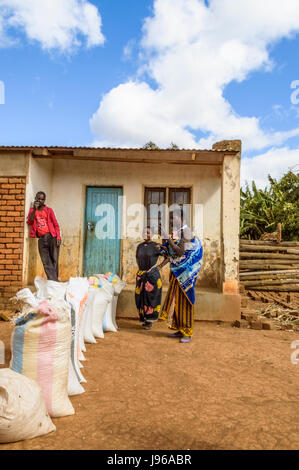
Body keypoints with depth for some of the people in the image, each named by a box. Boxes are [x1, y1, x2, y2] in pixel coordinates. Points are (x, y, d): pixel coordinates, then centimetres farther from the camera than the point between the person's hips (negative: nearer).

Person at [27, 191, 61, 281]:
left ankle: (54, 281, 3)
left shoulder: (49, 210, 9)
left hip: (52, 237, -2)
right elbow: (29, 222, -2)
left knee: (54, 261, -4)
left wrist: (58, 237, -7)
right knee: (46, 263, -6)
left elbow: (55, 224, 4)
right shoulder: (32, 210, 14)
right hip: (41, 239, 2)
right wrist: (34, 209, -8)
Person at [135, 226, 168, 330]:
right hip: (141, 275, 5)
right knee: (141, 297, 8)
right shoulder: (139, 246, 7)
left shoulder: (156, 246, -8)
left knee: (151, 297, -1)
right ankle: (144, 319, 25)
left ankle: (150, 321, 11)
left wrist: (160, 266, -6)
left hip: (152, 275, -5)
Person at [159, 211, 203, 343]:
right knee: (175, 299, 11)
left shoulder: (185, 231, -13)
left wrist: (168, 239, -22)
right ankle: (179, 330, 21)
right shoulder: (175, 232, 11)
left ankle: (188, 333, 6)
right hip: (176, 272, 8)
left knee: (183, 300, -4)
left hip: (185, 271, -8)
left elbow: (181, 252, -21)